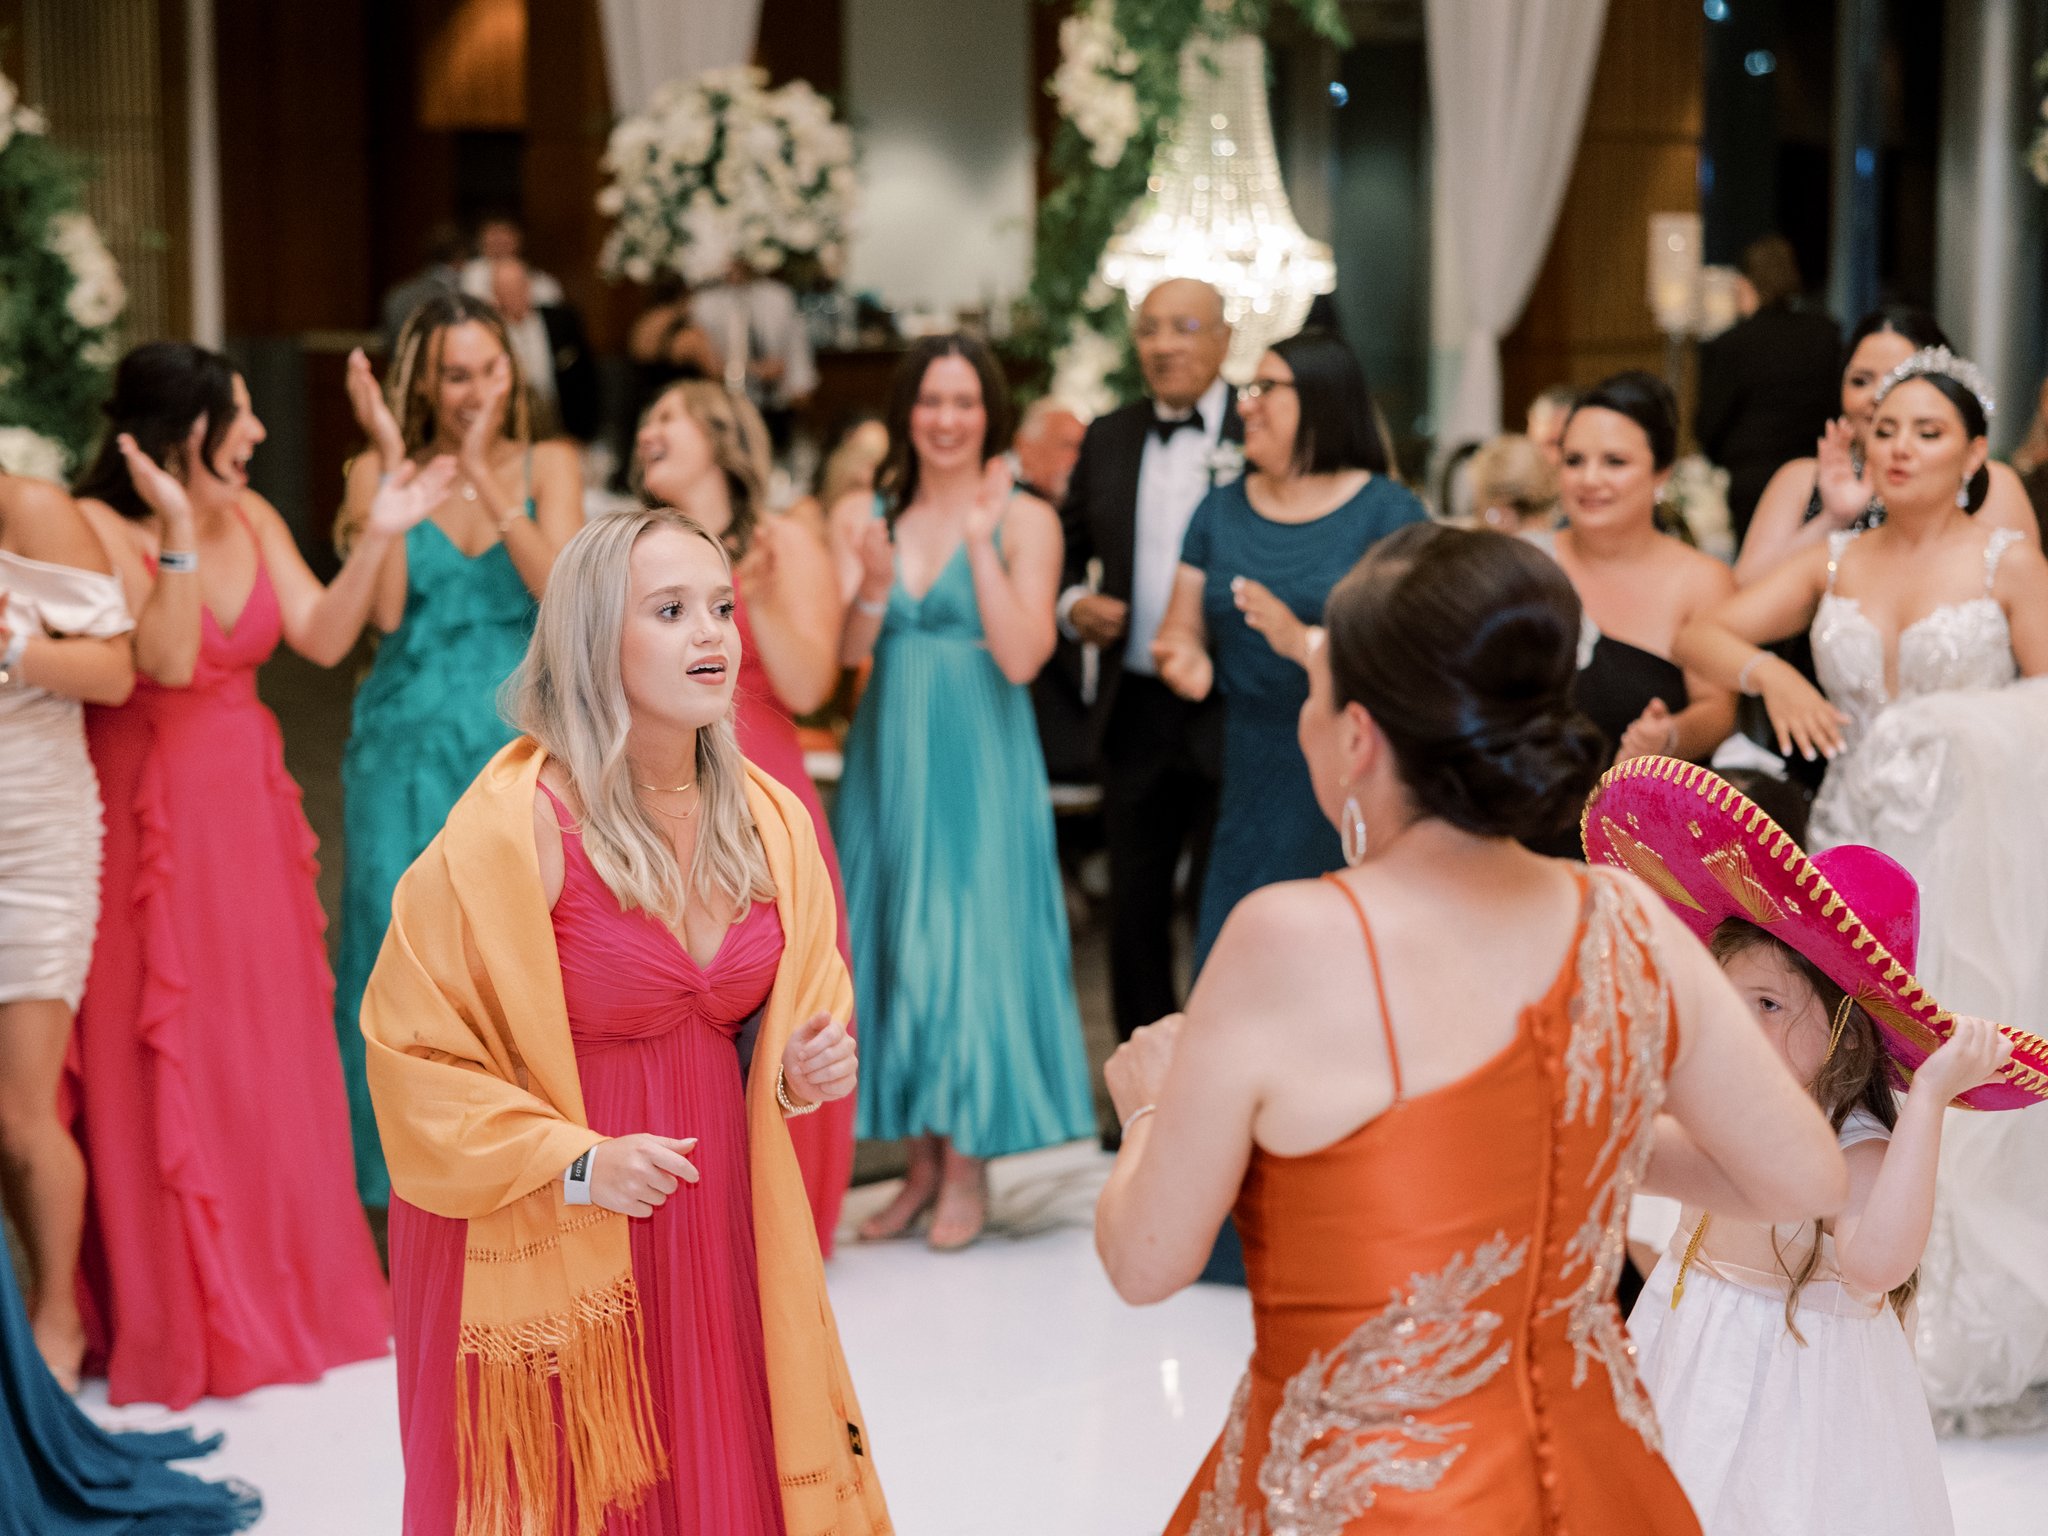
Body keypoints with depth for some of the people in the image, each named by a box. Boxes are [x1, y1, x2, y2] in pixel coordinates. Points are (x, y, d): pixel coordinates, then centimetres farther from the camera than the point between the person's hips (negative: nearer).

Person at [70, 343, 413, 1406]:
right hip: (147, 814, -7)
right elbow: (166, 662, -24)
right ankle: (172, 1315, 11)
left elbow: (322, 638, 1)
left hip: (246, 804, 7)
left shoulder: (251, 517, 6)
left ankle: (281, 1291, 26)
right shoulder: (98, 526, -14)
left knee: (268, 1049, 13)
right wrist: (177, 534, -30)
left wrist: (377, 539, -7)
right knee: (159, 1066, 0)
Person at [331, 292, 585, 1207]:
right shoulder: (379, 472, 3)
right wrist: (393, 465, -12)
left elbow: (559, 586, -12)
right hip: (408, 745, 0)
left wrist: (483, 475, -18)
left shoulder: (547, 466, 4)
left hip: (521, 743, 0)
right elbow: (384, 609, -11)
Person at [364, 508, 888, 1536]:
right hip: (548, 1247, -5)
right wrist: (574, 1164, -19)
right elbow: (414, 1047, -11)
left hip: (717, 1228, 5)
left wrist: (803, 1072, -2)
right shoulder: (516, 824, -15)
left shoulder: (766, 820, 4)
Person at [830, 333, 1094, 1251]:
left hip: (979, 763, -3)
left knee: (969, 944, -3)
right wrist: (872, 587, -19)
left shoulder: (1025, 519, -3)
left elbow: (1020, 658, -13)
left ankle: (968, 1172, 9)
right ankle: (923, 1163, 18)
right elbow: (843, 653, 0)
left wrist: (981, 543, -17)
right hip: (888, 760, 4)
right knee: (890, 945, 6)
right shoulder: (863, 514, 7)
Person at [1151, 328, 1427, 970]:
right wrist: (1186, 658, -12)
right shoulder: (1221, 511, 13)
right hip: (1253, 790, 4)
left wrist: (1305, 644, -25)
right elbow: (1182, 630, 12)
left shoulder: (1388, 512, -2)